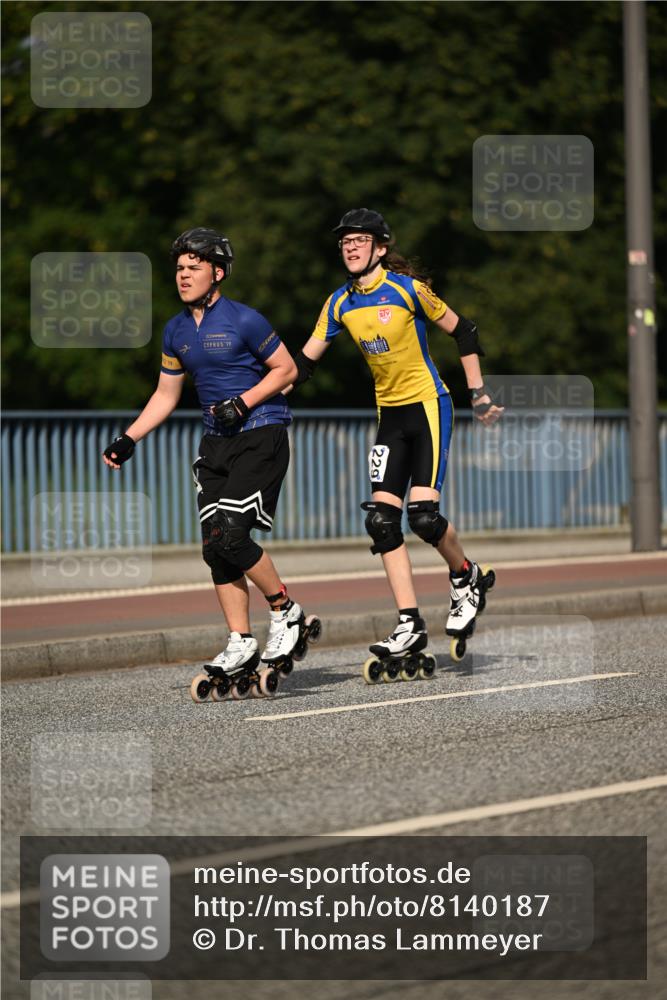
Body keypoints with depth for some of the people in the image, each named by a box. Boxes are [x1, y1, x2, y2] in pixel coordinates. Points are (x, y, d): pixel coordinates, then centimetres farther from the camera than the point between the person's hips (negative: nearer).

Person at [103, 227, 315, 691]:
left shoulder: (243, 320, -10)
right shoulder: (176, 331, 10)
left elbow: (286, 369, -4)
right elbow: (166, 394, 19)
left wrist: (243, 402, -16)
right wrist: (128, 439, 10)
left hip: (262, 434, -7)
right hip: (217, 444, 7)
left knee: (229, 534, -18)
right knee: (214, 546, 0)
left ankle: (286, 611, 1)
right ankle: (241, 645, 7)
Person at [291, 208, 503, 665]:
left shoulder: (408, 289, -13)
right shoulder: (340, 304, 3)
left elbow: (463, 332, -5)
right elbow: (304, 361, 8)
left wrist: (479, 393, -4)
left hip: (428, 405, -6)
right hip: (389, 413, 6)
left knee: (423, 513, -16)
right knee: (381, 519, -5)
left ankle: (467, 577, 14)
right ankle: (410, 626, -1)